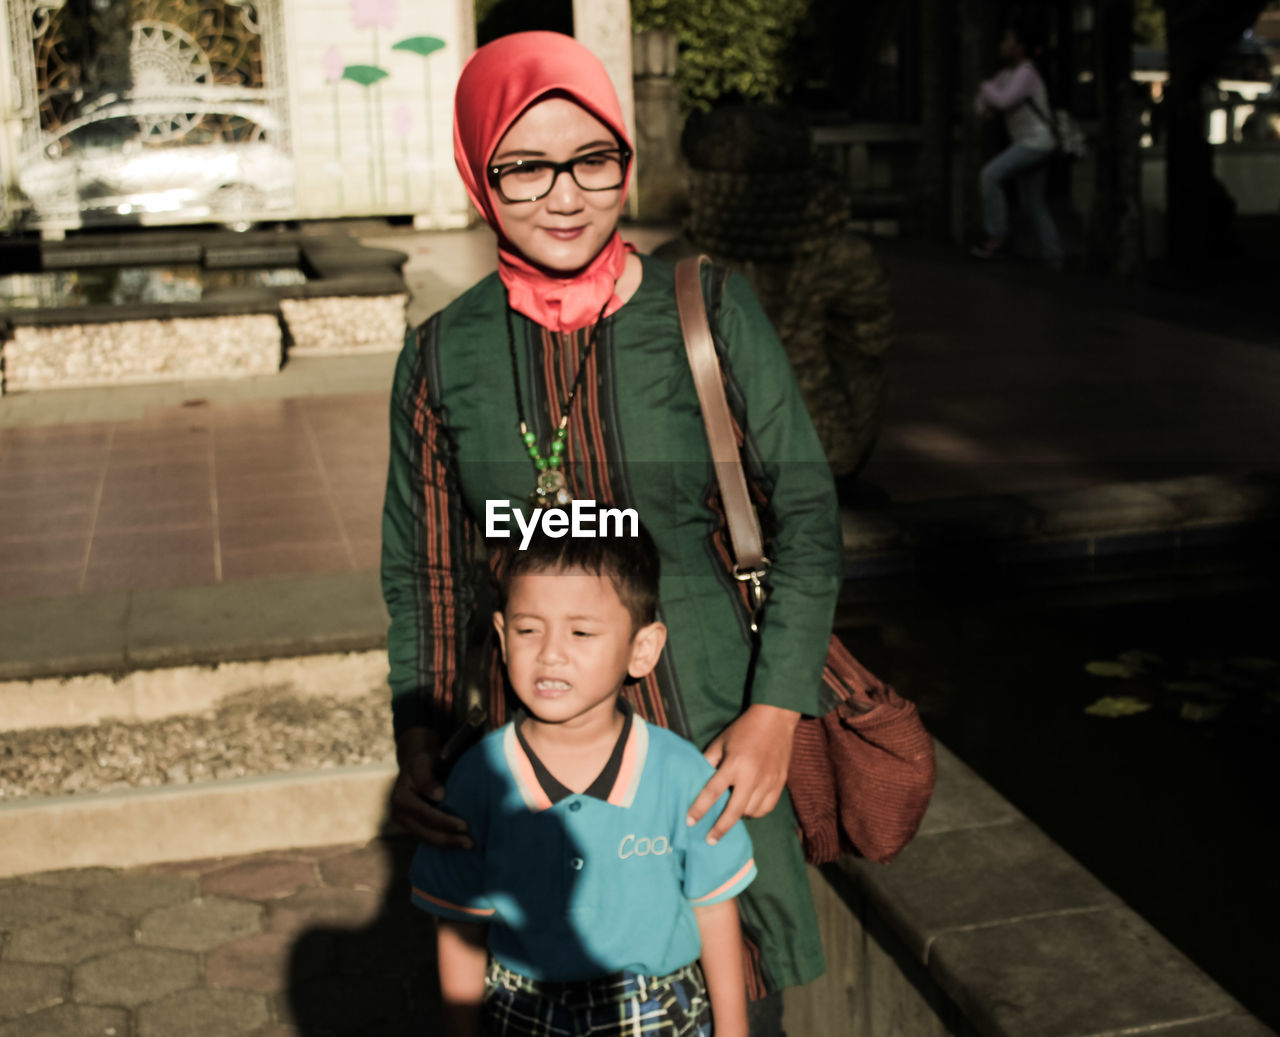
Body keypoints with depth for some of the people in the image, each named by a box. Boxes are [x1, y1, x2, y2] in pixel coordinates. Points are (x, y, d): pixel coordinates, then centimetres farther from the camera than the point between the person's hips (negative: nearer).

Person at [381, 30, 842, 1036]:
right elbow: (425, 574, 6)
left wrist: (777, 710, -12)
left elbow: (806, 509, -3)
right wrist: (418, 741, -6)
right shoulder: (442, 355, -1)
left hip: (709, 732, -1)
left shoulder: (710, 311, -6)